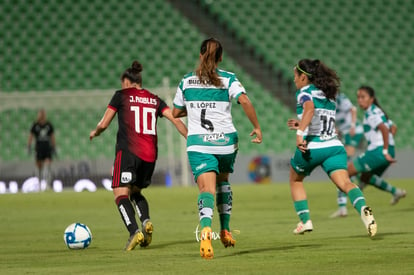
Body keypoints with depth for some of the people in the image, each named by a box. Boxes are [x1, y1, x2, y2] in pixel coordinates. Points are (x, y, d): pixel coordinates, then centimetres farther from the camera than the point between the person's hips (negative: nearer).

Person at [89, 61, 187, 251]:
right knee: (135, 191, 22)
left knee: (121, 194, -7)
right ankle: (146, 221, -6)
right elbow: (176, 120, 5)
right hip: (150, 154, 5)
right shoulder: (154, 100, 17)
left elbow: (104, 124, 7)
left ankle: (134, 231, -29)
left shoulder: (121, 96, 6)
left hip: (127, 151, -5)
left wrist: (95, 133, 28)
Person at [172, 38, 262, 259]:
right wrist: (257, 127, -6)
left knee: (207, 189, -13)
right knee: (223, 181, 27)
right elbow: (245, 102, -15)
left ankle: (206, 230, -40)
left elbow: (176, 112, 15)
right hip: (225, 141, 1)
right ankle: (225, 230, 26)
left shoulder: (186, 81, 7)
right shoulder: (229, 79, 1)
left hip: (198, 143, -1)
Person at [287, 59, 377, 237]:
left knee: (295, 180, 22)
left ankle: (305, 221, 17)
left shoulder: (305, 92, 0)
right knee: (345, 182, -13)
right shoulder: (329, 95, 23)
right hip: (334, 146, 5)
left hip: (311, 147, -5)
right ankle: (363, 208, -42)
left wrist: (300, 132, -32)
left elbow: (309, 109, -23)